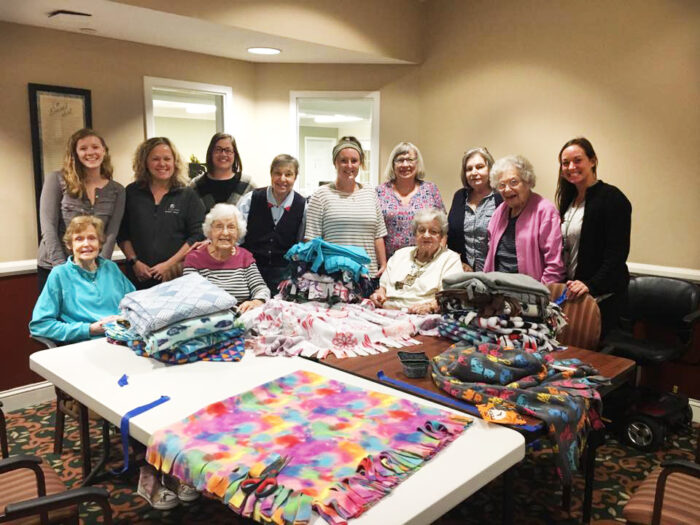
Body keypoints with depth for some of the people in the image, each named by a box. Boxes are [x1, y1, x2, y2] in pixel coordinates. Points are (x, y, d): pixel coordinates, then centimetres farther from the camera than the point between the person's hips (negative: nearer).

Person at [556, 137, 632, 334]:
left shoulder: (611, 198, -10)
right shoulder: (569, 200, 14)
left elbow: (617, 253, -17)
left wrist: (591, 285, -26)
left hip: (602, 297, -7)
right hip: (571, 293, 7)